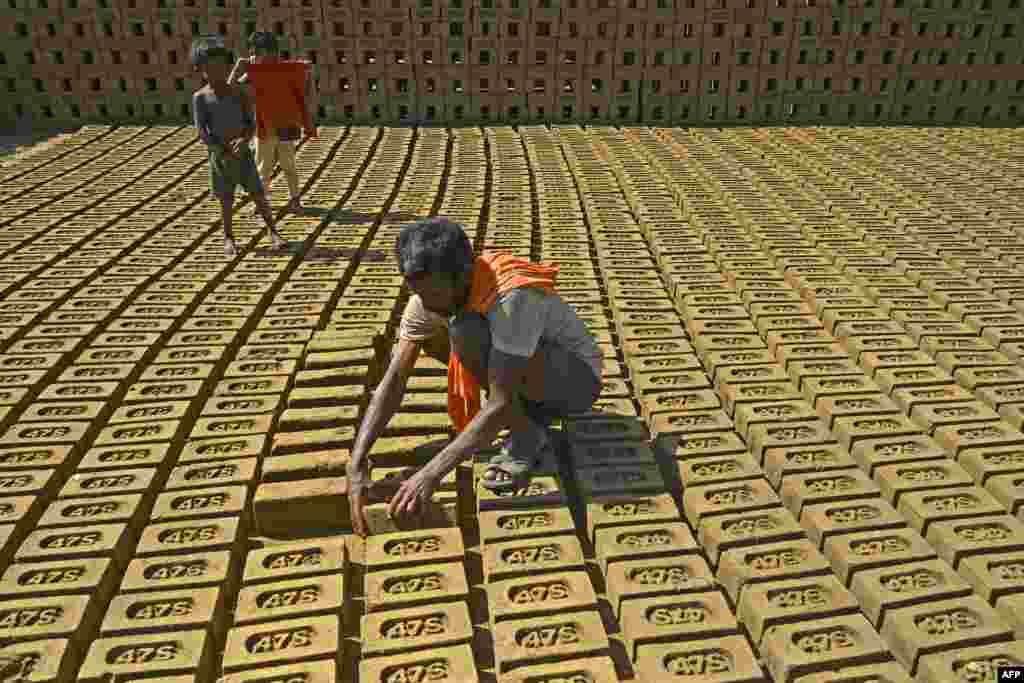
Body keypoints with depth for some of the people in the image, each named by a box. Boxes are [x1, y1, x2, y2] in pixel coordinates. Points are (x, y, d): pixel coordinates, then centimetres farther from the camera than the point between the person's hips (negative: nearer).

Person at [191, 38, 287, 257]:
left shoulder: (239, 94, -1)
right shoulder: (200, 97, -6)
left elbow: (251, 124, -2)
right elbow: (202, 132, -10)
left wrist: (244, 140, -22)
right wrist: (223, 152, -17)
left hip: (243, 152, 1)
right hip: (219, 155, -1)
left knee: (258, 194, 2)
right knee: (226, 200, 6)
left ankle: (272, 230, 18)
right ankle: (228, 237, 23)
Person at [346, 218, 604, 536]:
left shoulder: (513, 297, -35)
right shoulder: (430, 294, -14)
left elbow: (500, 404, -37)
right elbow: (393, 379, -14)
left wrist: (431, 474, -39)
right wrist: (357, 464, -22)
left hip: (578, 377, -7)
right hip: (532, 371, 8)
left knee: (467, 331, -30)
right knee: (429, 337, -5)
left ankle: (529, 437, -9)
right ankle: (530, 414, 4)